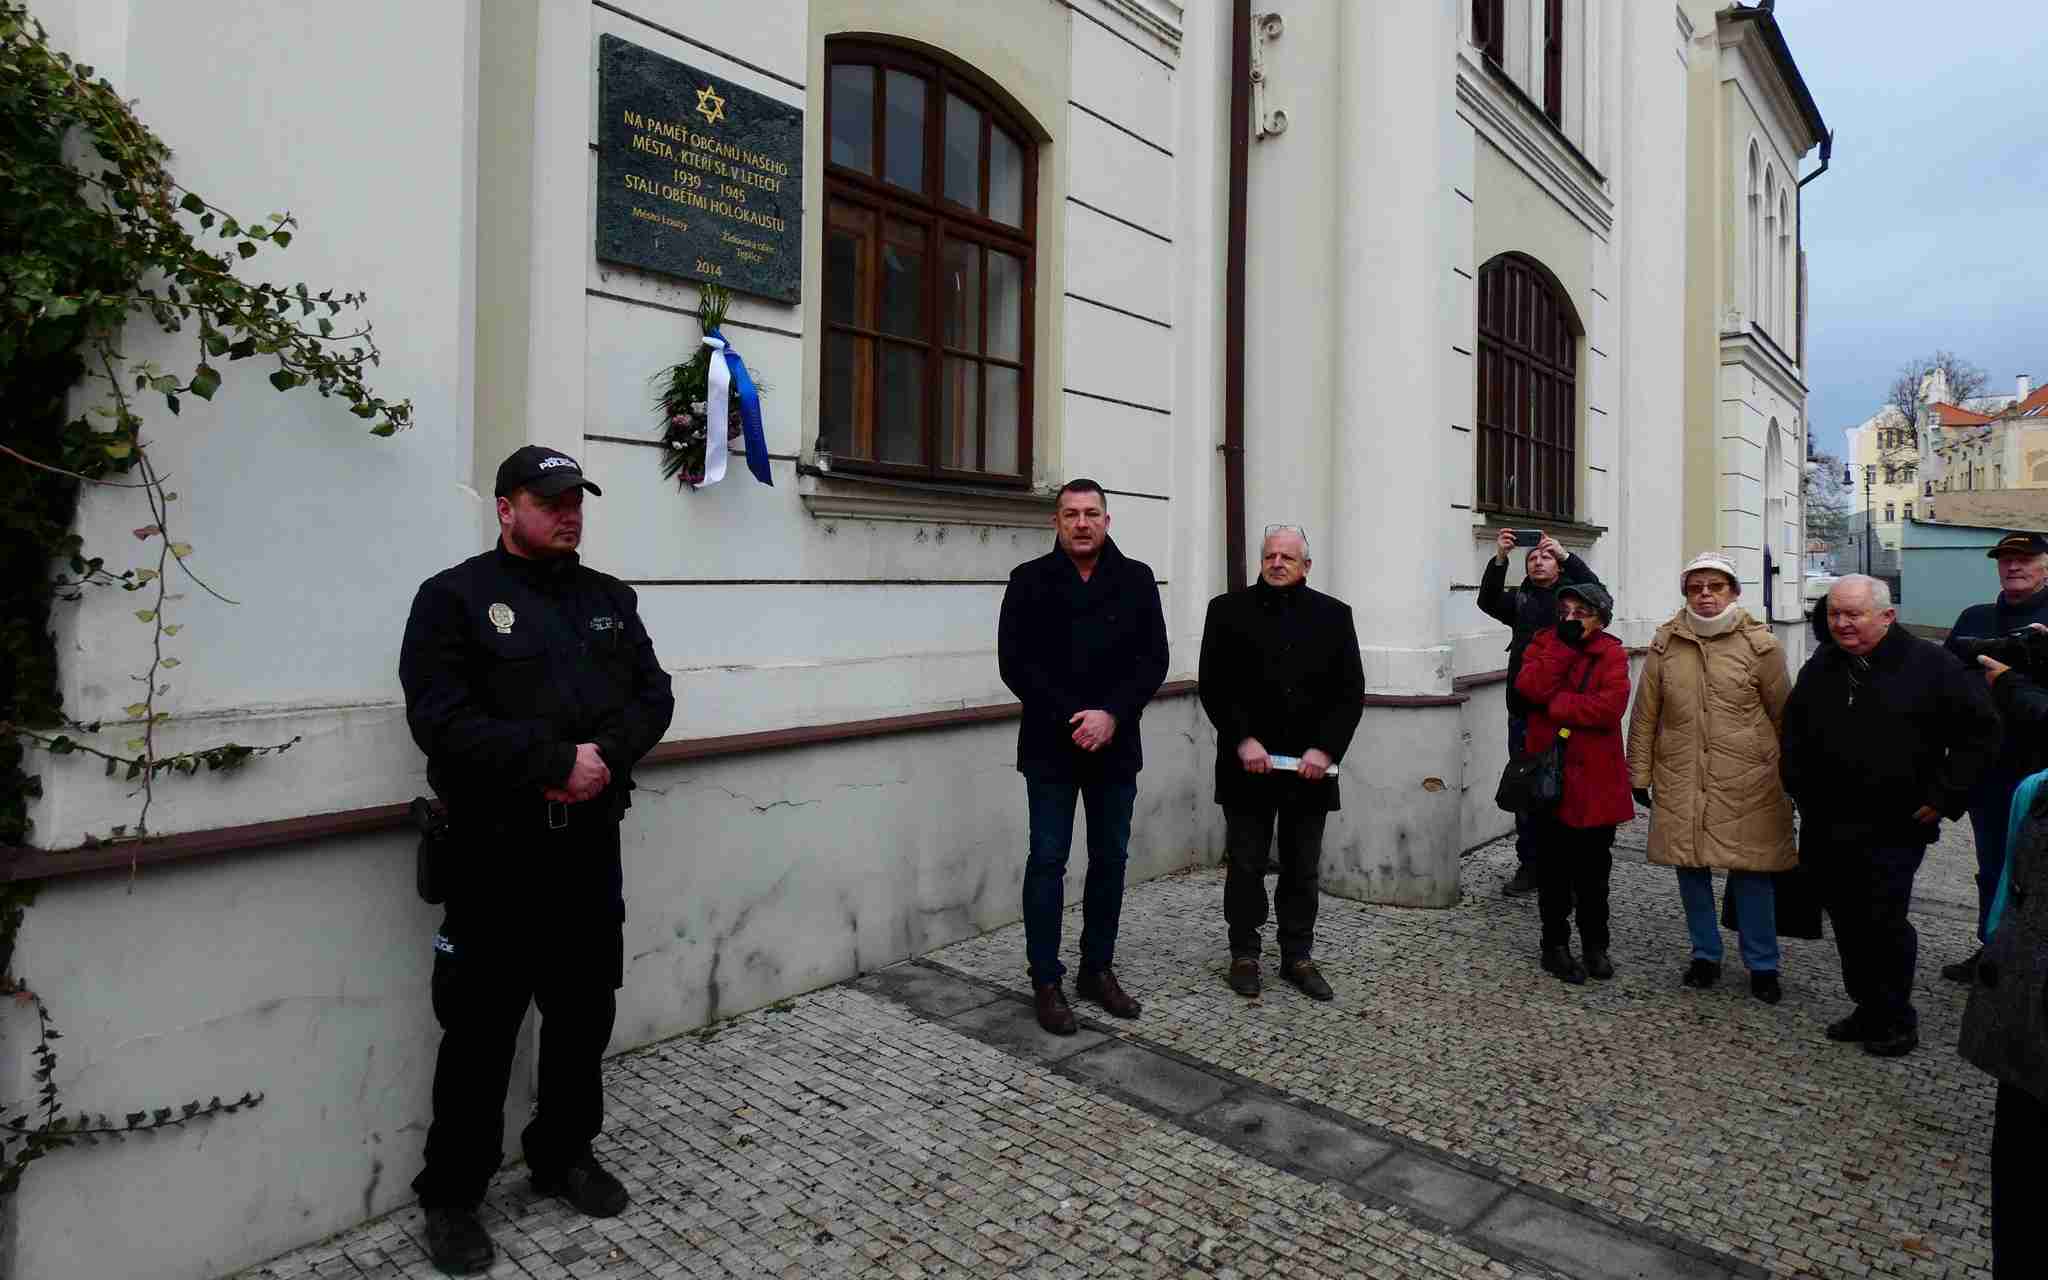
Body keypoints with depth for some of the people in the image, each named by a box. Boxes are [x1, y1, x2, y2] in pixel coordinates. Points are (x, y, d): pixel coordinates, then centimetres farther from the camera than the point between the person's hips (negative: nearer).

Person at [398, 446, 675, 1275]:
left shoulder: (610, 599, 11)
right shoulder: (454, 597, -6)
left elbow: (653, 698, 5)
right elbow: (442, 720, -17)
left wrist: (604, 755, -15)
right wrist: (556, 761, -22)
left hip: (592, 845, 5)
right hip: (498, 852, -5)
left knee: (585, 1011, 17)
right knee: (481, 1029, 6)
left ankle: (564, 1154, 36)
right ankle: (452, 1194, 24)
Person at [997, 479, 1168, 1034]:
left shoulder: (1136, 579, 4)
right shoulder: (1030, 580, -1)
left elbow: (1153, 659, 0)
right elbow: (1014, 662, -7)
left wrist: (1112, 715, -14)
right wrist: (1071, 719, -15)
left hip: (1115, 746, 3)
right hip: (1050, 748, -2)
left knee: (1110, 860, 11)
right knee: (1047, 862, 2)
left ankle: (1098, 969, 26)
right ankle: (1046, 982, 13)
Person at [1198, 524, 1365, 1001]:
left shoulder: (1333, 615, 6)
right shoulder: (1228, 610, 1)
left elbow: (1350, 691, 1)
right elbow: (1214, 685, -4)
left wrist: (1324, 748, -11)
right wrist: (1242, 740, -15)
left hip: (1310, 767, 2)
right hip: (1248, 764, -1)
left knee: (1302, 869, 11)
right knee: (1246, 865, 8)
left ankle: (1298, 956, 23)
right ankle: (1244, 953, 21)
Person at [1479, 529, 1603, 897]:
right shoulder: (1519, 599, 13)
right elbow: (1488, 601, -6)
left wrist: (1565, 554, -22)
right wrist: (1499, 559, -20)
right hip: (1524, 711, 2)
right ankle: (1529, 866, 15)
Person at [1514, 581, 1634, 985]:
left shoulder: (1612, 654, -2)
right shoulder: (1545, 643, 4)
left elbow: (1610, 708, -18)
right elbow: (1529, 688, -15)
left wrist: (1554, 704, -14)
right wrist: (1563, 645, -16)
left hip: (1595, 778, -1)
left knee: (1594, 869, 13)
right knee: (1553, 868, 8)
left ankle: (1595, 944, 29)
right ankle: (1556, 945, 20)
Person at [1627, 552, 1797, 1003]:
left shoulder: (1760, 644, -3)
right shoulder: (1665, 645, 3)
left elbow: (1784, 716, 3)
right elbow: (1645, 715, 7)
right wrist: (1640, 773, 7)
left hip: (1746, 783, -2)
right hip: (1680, 781, 3)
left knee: (1751, 872, 5)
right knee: (1690, 867, 11)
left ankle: (1762, 965, 23)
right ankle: (1706, 955, 29)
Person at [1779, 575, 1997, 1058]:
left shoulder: (1931, 665, -6)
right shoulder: (1820, 669, 9)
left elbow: (1980, 732, -4)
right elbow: (1793, 733, 21)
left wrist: (1943, 797, -8)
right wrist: (1798, 788, 11)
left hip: (1894, 830, -5)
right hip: (1825, 829, 5)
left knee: (1883, 923, -3)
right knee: (1847, 924, 12)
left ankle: (1896, 1019, 14)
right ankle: (1867, 1008, 27)